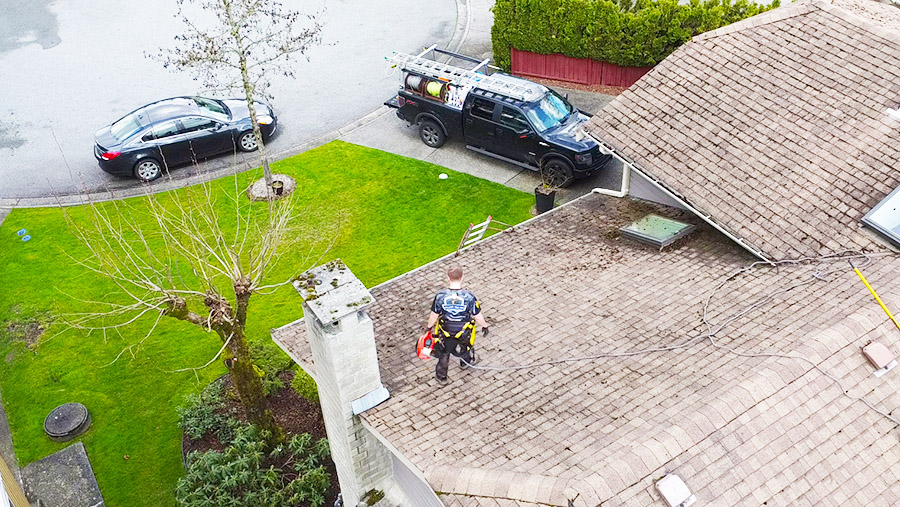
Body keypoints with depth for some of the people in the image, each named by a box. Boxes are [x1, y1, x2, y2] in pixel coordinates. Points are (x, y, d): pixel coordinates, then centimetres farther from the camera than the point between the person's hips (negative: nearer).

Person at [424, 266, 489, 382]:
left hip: (445, 330, 1)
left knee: (444, 352, 26)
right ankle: (466, 362, 62)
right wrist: (484, 326, 6)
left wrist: (429, 326, 10)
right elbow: (478, 316, -14)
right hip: (464, 332, 0)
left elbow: (434, 315, -10)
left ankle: (441, 376, 43)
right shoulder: (469, 297, -27)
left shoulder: (440, 296, -24)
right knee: (466, 347, 33)